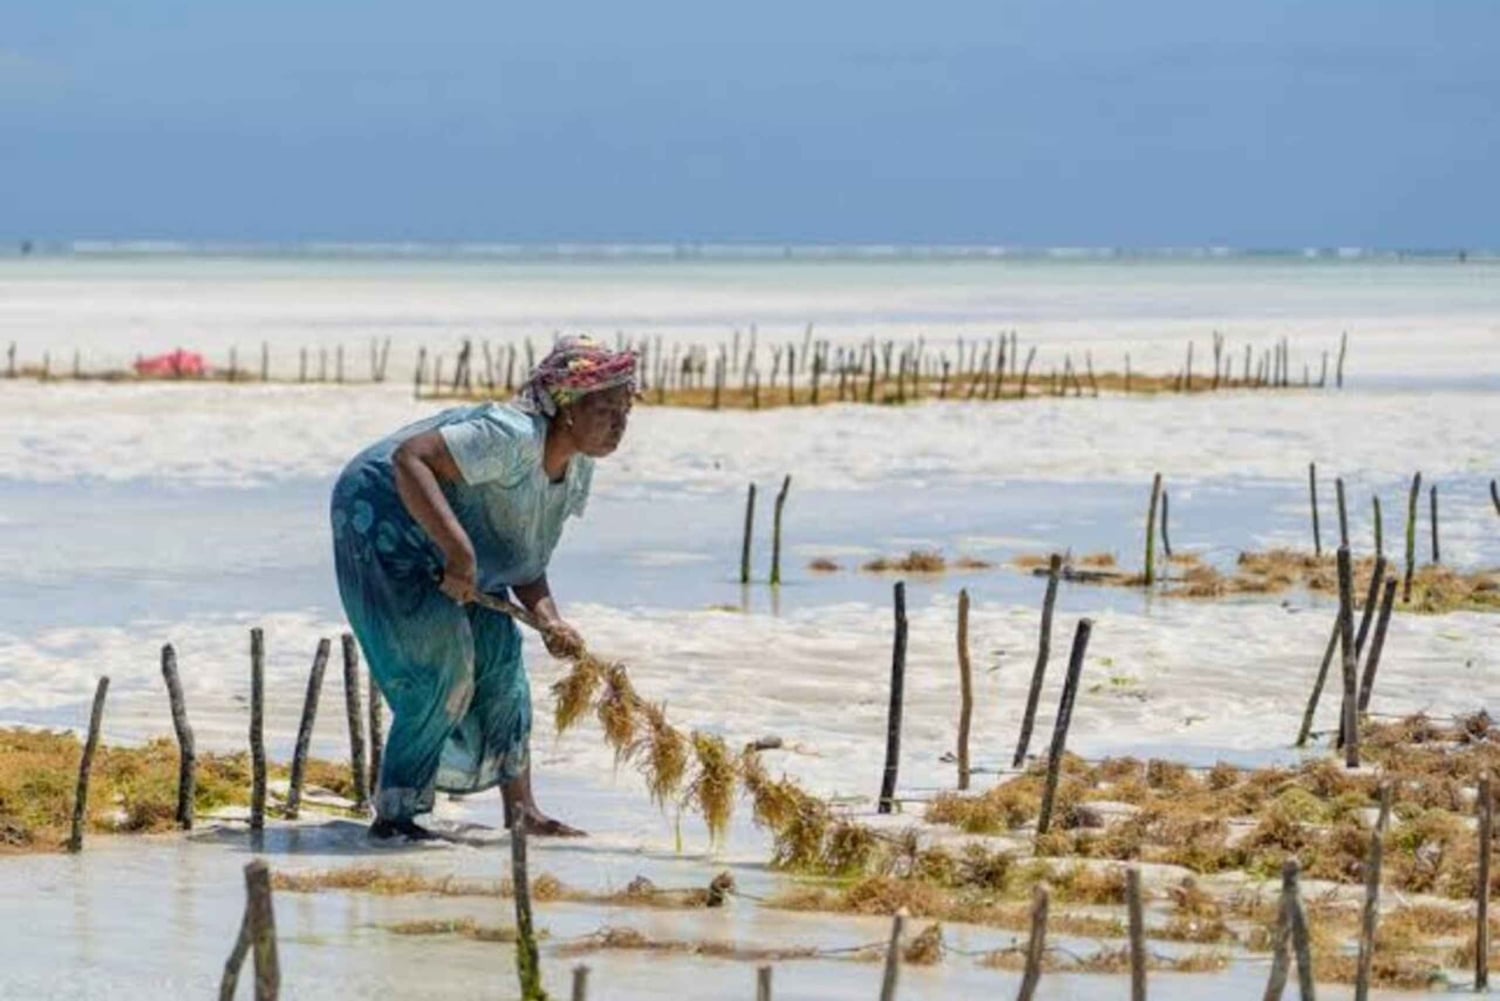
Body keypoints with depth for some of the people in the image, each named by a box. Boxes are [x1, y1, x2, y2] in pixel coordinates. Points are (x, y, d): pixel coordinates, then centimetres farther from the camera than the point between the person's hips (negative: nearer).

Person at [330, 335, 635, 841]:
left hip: (436, 547, 10)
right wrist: (459, 550, -44)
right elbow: (410, 459, -39)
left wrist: (550, 620, -14)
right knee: (442, 663, -16)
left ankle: (520, 812, 14)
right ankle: (394, 815, -10)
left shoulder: (577, 472, -1)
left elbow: (527, 562, 6)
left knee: (500, 652, 6)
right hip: (382, 517, -10)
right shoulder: (512, 438, -31)